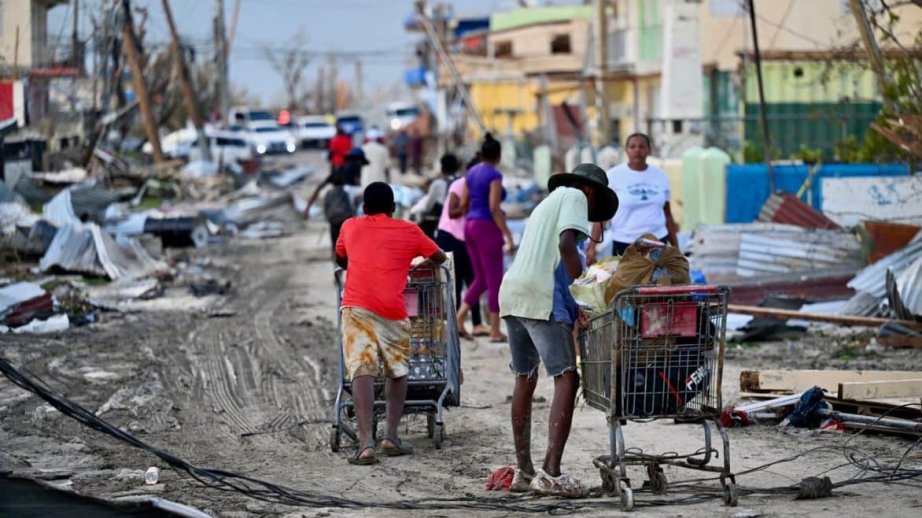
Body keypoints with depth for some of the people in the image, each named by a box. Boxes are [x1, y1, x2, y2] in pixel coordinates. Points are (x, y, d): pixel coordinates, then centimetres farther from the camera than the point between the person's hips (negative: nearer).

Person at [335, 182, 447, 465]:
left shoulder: (350, 227, 20)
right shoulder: (408, 231, 17)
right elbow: (439, 257, 32)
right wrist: (422, 264, 51)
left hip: (356, 306, 0)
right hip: (392, 311, 0)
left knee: (362, 372, -8)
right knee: (397, 372, 19)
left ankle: (366, 444, -21)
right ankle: (391, 436, 11)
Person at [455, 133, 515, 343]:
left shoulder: (471, 172, 11)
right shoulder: (494, 175, -12)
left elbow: (463, 204, 14)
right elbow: (494, 208, -18)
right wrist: (508, 235, -17)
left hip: (470, 225, 8)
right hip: (487, 227, -8)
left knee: (480, 278, 15)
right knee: (494, 280, -1)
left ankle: (458, 318, 3)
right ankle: (495, 331, 2)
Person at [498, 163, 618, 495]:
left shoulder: (548, 203, 31)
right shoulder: (575, 197, 5)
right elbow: (566, 244, -12)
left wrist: (572, 304, 18)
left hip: (512, 292, 9)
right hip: (541, 297, -9)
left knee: (524, 380, 17)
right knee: (567, 379, -10)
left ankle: (523, 471, 22)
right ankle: (550, 473, -19)